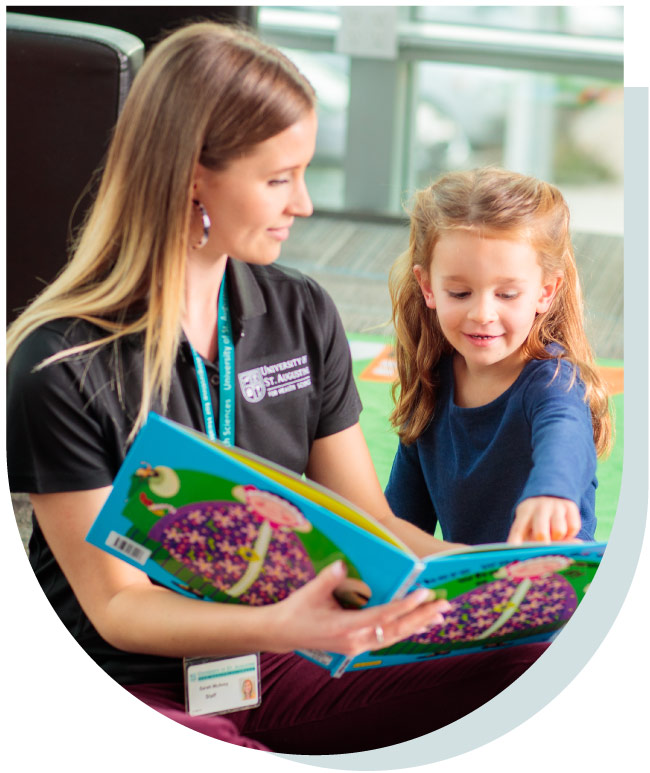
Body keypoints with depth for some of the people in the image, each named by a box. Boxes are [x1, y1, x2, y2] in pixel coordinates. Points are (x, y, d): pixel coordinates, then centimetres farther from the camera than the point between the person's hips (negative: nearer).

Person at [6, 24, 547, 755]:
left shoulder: (303, 317, 8)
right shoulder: (60, 368, -11)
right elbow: (114, 606, -12)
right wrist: (281, 626, -31)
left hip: (278, 679, 5)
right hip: (135, 695, -5)